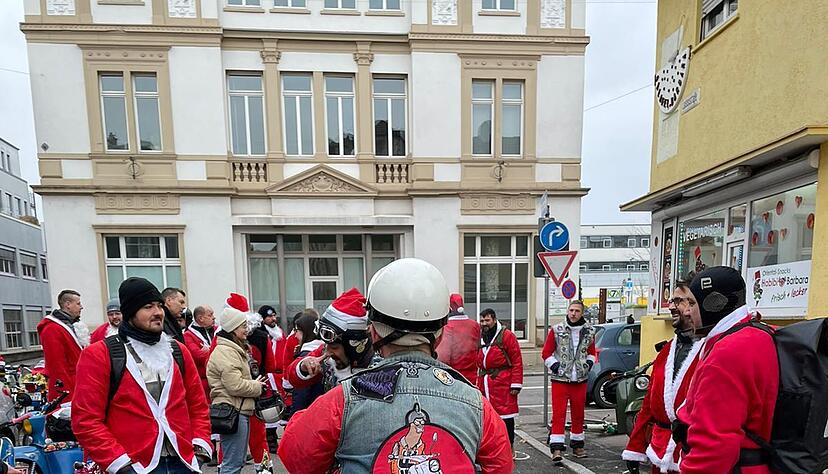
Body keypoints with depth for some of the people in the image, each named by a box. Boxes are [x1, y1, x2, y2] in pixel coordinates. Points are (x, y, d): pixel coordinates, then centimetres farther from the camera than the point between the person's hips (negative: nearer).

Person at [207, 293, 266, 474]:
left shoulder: (234, 349, 17)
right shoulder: (224, 352, -16)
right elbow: (236, 386, -22)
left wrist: (254, 384, 9)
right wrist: (257, 386, -7)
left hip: (240, 411, 11)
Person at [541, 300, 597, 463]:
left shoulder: (589, 331, 7)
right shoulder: (557, 330, -2)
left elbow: (591, 351, 21)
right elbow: (546, 353, 1)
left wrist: (589, 363, 4)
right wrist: (555, 366, -10)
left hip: (580, 379, 3)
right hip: (560, 379, -3)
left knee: (578, 414, 14)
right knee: (558, 414, -7)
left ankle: (577, 445, 29)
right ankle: (557, 448, -5)